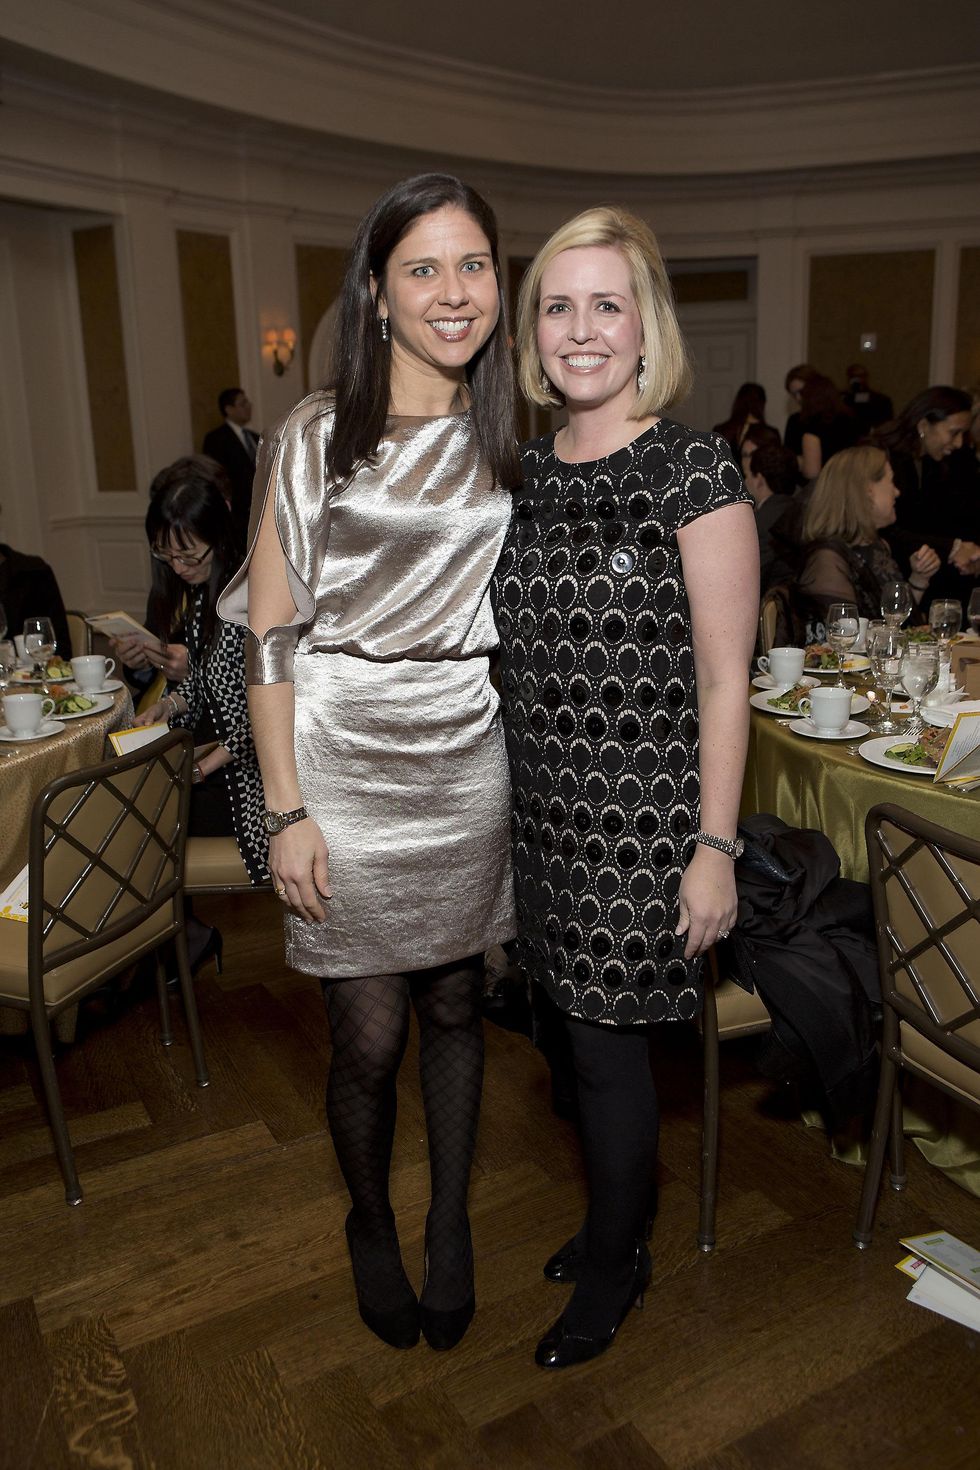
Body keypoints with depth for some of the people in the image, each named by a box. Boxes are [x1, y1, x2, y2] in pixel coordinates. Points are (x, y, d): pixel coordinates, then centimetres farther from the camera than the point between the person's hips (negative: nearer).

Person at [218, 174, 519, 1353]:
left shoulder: (502, 441, 6)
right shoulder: (315, 437, -7)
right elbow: (269, 636, -8)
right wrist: (286, 812, -12)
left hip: (469, 766, 4)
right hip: (346, 768, -3)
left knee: (455, 1007, 15)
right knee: (368, 1036, 7)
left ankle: (450, 1225, 38)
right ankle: (370, 1224, 36)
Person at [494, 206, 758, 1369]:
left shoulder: (695, 472, -12)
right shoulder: (525, 472, 7)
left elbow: (724, 680, -12)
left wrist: (715, 847, -14)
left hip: (643, 818, -6)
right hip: (546, 808, 6)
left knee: (607, 1045, 7)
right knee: (584, 1031, 19)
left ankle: (613, 1266, 33)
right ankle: (617, 1222, 44)